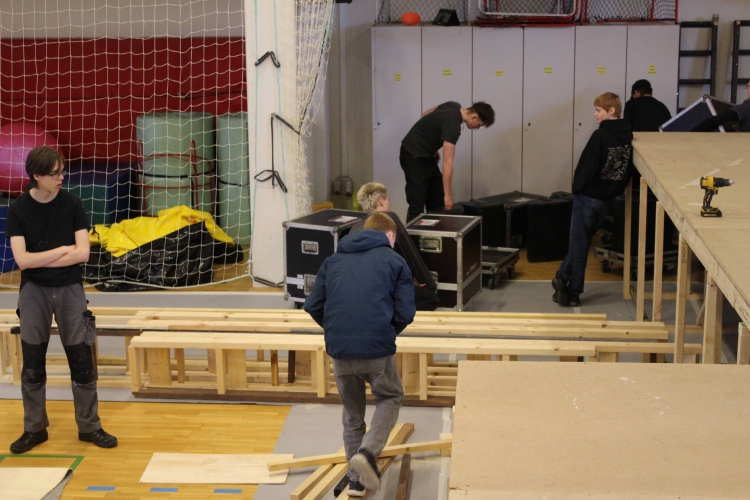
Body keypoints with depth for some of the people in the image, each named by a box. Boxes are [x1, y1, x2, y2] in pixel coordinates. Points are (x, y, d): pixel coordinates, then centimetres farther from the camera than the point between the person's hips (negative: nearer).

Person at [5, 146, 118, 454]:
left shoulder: (72, 204, -4)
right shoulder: (18, 210, -6)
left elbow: (83, 253, -10)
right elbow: (22, 260, -14)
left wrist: (40, 260, -12)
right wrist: (62, 250, -12)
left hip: (70, 289, 0)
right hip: (34, 290, 0)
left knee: (82, 362, 3)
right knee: (33, 365, 5)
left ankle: (89, 427, 14)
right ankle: (34, 428, 18)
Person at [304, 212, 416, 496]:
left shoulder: (333, 260, 16)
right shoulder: (394, 261, 5)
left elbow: (313, 306, 11)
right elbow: (406, 313, -2)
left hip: (339, 351, 3)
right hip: (378, 350, -3)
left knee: (352, 414, 22)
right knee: (390, 398, 23)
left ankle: (356, 480, 25)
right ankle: (367, 452, 1)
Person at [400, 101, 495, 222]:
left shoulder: (455, 107, 0)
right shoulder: (453, 124, -28)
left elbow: (426, 114, 16)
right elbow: (447, 163, -30)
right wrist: (448, 194, -28)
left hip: (425, 154, 10)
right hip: (413, 156, -10)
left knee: (437, 203, 10)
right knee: (417, 205, -11)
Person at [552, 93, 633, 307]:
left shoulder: (601, 135, -19)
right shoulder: (627, 135, 4)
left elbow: (588, 166, -19)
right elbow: (627, 168, 10)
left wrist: (577, 187, -6)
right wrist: (617, 190, 15)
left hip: (589, 196, -7)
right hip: (608, 198, 7)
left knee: (579, 244, 3)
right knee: (582, 241, 18)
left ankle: (572, 293, 8)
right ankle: (564, 278, 17)